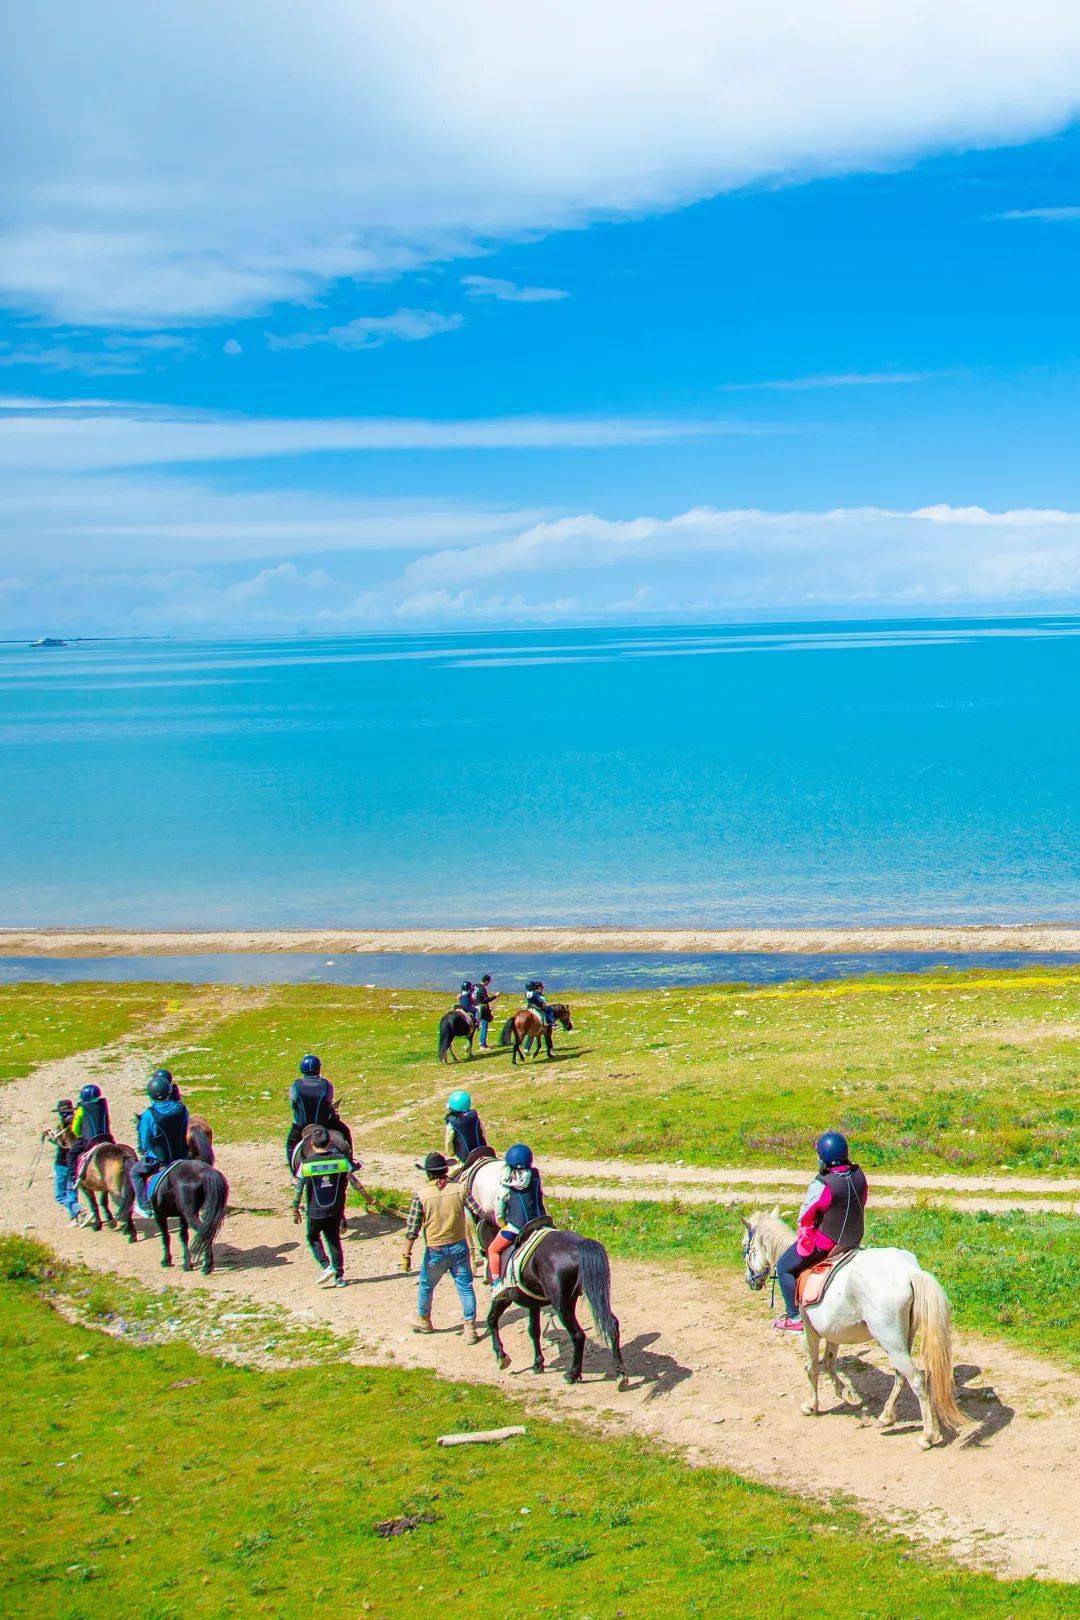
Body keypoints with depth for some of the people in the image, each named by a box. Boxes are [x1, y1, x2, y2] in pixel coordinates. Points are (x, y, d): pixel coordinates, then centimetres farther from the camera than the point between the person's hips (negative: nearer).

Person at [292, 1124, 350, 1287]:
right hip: (336, 1211, 2)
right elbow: (347, 1183, 2)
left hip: (315, 1212, -2)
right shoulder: (341, 1160, -7)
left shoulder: (306, 1165, -12)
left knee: (313, 1238, 19)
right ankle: (339, 1276, 17)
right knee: (334, 1240, 18)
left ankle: (327, 1266, 0)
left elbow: (299, 1190, -6)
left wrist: (295, 1210, 7)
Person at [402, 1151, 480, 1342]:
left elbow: (412, 1230, -12)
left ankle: (423, 1321, 40)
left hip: (435, 1251, -1)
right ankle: (470, 1328, 11)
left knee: (426, 1286, 21)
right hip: (459, 1247, 1)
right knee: (465, 1287, 11)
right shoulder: (460, 1189, -12)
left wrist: (406, 1255, -5)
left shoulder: (421, 1196, -15)